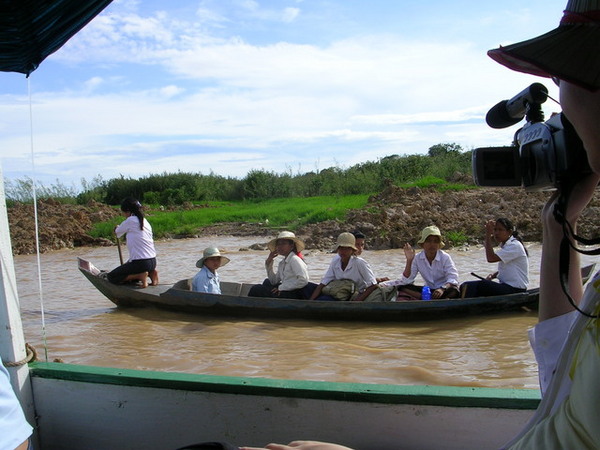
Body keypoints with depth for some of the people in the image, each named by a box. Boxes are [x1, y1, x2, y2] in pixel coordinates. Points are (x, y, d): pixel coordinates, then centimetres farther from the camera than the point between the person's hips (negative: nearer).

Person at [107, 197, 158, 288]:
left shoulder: (130, 220, -7)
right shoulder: (145, 222, 15)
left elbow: (117, 233, 10)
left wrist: (116, 228, 35)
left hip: (140, 263, -8)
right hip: (153, 261, 8)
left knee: (111, 277, 4)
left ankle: (141, 275, -10)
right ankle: (151, 272, 8)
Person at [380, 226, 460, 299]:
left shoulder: (445, 257, -10)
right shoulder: (417, 258, -3)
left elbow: (453, 278, -20)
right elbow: (407, 281, -8)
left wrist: (442, 289, -39)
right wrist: (409, 260, -18)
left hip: (444, 289, -3)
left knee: (454, 291, -36)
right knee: (402, 287, -19)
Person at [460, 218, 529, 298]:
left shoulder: (515, 246, -15)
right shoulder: (504, 245, 15)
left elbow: (491, 258, -26)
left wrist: (488, 234, -20)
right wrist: (493, 275, 3)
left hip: (515, 289, -9)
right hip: (506, 286, 9)